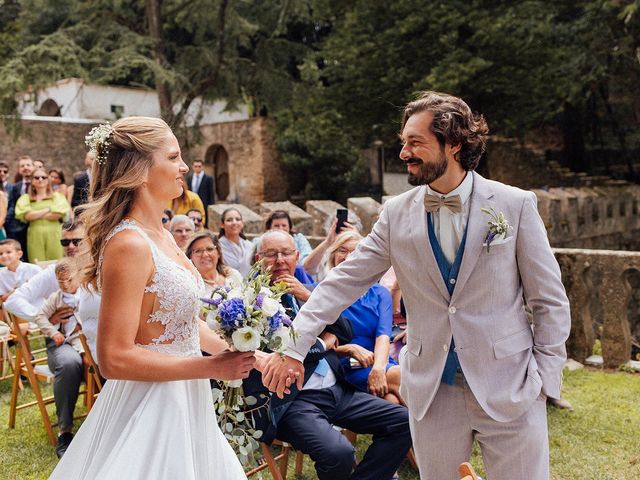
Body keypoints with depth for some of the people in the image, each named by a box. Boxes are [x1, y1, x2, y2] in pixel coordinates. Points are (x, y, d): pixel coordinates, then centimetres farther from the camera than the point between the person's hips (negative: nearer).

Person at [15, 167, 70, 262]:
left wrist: (35, 215, 0)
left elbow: (57, 215, -4)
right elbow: (27, 216, -4)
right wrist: (48, 209, -2)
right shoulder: (26, 198, 13)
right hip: (35, 235, 1)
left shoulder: (57, 196, 11)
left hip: (53, 234, 0)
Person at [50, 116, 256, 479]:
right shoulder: (129, 244, -22)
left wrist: (237, 355, 4)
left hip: (183, 402, 8)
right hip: (150, 405, -8)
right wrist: (212, 368, -20)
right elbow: (114, 359, -24)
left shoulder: (161, 234, 5)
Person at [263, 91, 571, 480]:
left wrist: (546, 377, -5)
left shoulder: (516, 205, -6)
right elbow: (343, 283, -1)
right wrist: (294, 347, -9)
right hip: (432, 390, 2)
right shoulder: (397, 213, 0)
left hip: (510, 389, -2)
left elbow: (550, 301, 0)